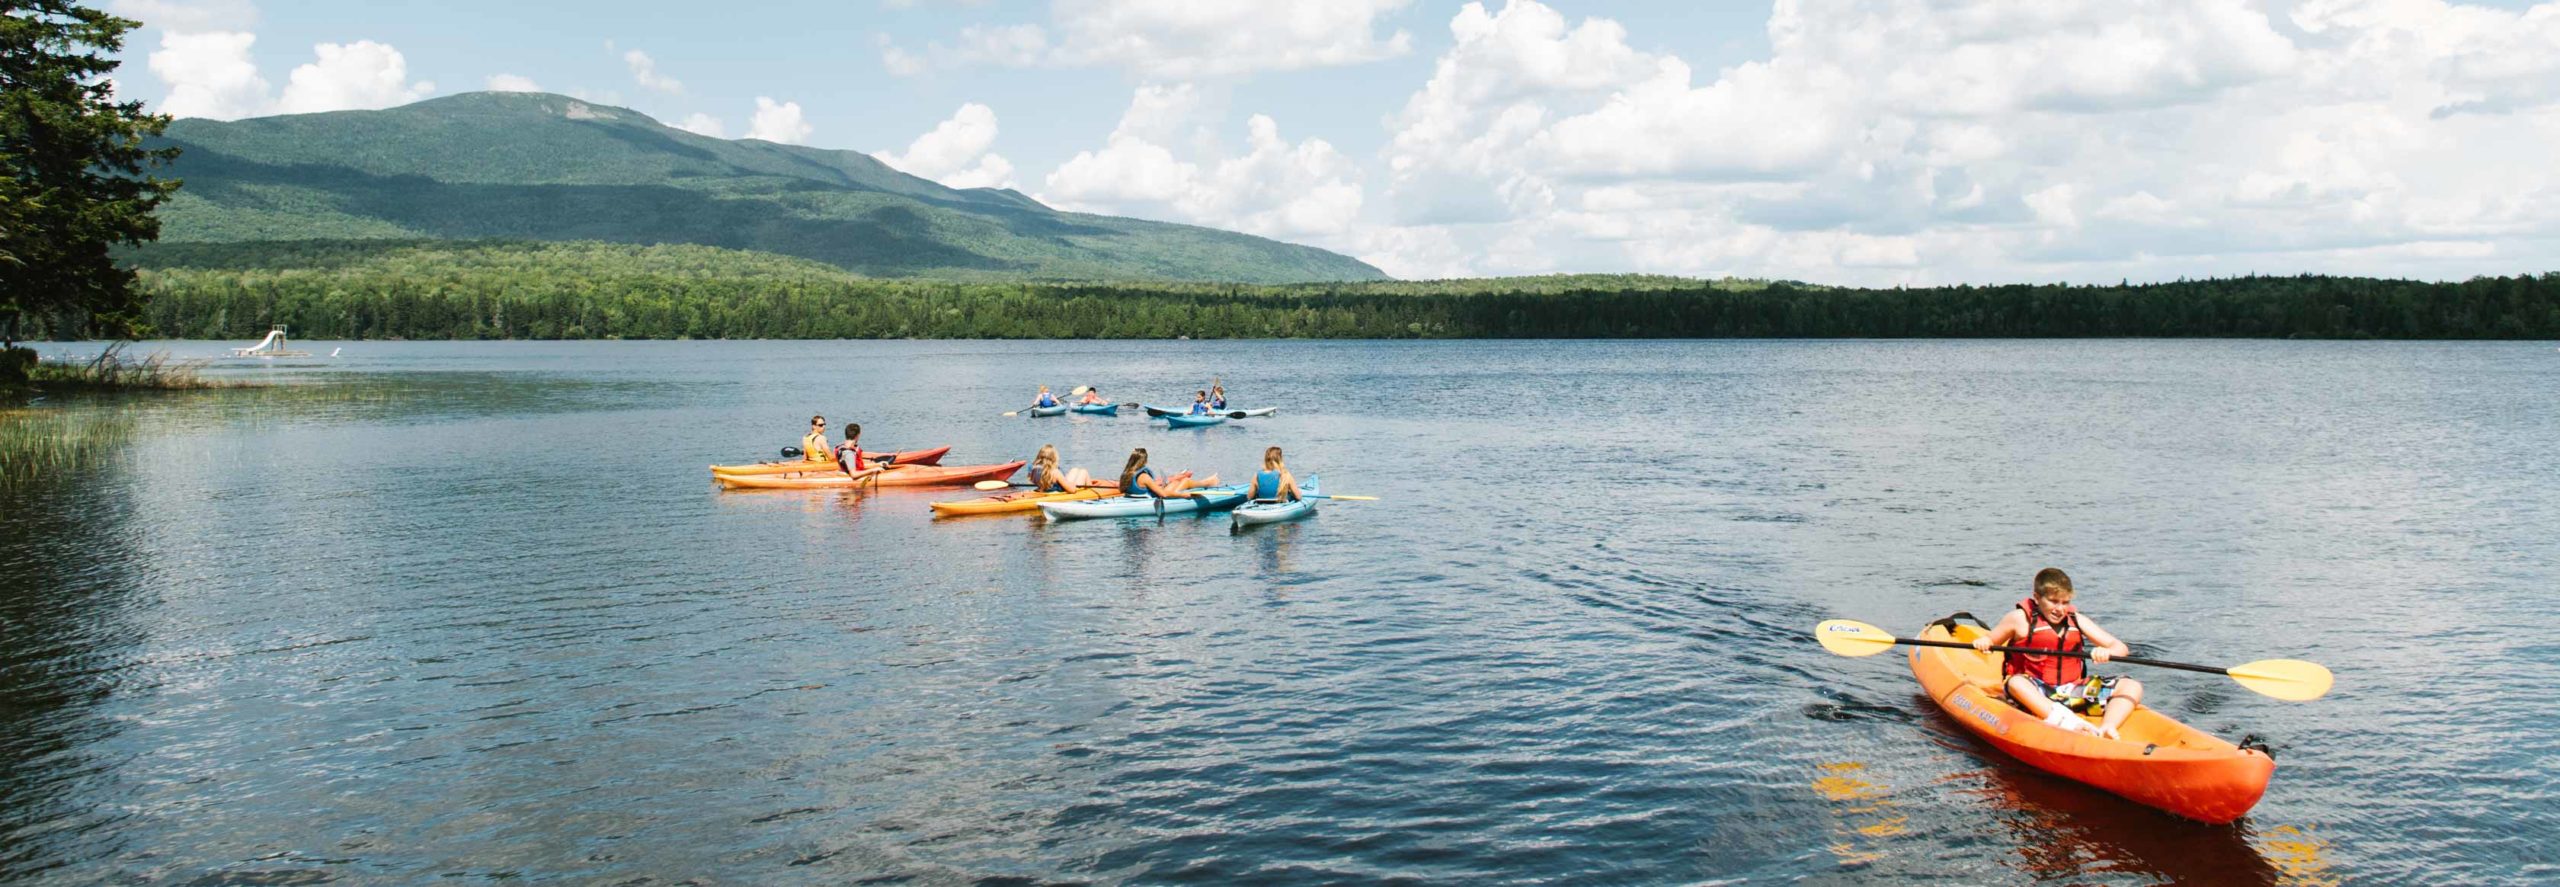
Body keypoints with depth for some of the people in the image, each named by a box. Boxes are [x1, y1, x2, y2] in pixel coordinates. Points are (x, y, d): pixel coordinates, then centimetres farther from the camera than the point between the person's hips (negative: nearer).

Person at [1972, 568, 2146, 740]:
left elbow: (2120, 648, 4)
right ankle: (2067, 724, -51)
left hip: (2072, 691, 4)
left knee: (2131, 686, -9)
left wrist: (2107, 652, -21)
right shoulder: (2020, 618, 0)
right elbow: (1990, 640, 7)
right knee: (2016, 683, -38)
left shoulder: (2077, 620, 8)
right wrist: (1983, 642, -18)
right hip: (2036, 693, -4)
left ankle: (2106, 729, -33)